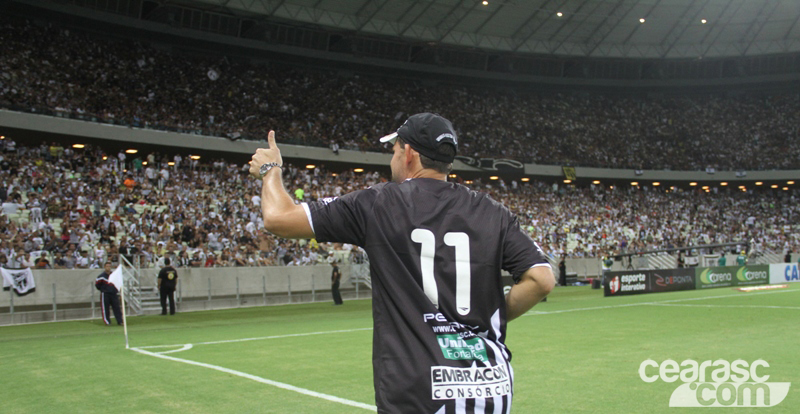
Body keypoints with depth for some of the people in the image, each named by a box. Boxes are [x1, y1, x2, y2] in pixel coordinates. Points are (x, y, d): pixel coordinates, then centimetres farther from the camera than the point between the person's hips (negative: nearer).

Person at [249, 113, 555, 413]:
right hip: (493, 389, 4)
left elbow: (278, 218, 0)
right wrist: (493, 317, 12)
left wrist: (270, 169, 20)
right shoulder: (492, 212, 4)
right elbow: (541, 279, -3)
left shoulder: (379, 204, -3)